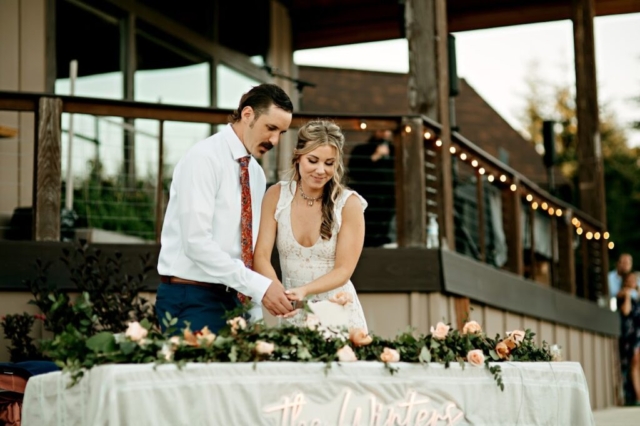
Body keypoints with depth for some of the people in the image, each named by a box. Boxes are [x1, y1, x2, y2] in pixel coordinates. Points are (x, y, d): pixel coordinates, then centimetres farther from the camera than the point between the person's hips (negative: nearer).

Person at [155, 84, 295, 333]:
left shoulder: (256, 174, 13)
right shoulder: (204, 159, -13)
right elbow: (197, 242, -22)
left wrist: (255, 316, 6)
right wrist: (259, 286, -23)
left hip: (235, 300, 8)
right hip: (192, 299, -7)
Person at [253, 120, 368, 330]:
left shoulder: (349, 204, -9)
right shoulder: (276, 196, -3)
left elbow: (343, 270, -10)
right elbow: (261, 257, -7)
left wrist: (305, 290, -27)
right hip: (292, 315, 2)